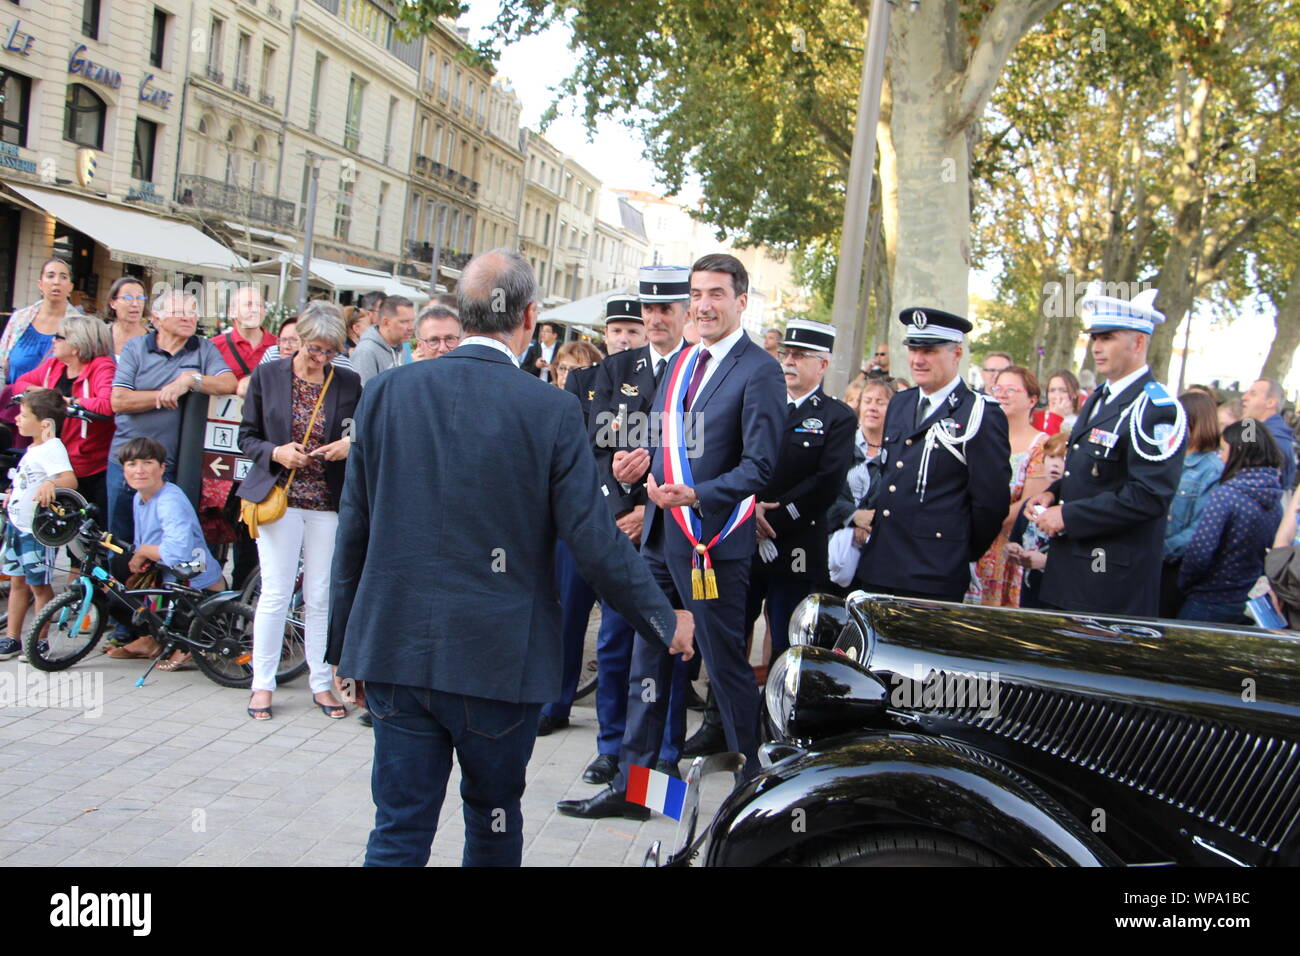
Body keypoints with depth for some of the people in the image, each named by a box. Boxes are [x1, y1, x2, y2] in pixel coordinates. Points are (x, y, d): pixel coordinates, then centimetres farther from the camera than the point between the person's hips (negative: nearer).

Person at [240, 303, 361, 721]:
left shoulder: (349, 383, 4)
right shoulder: (267, 376, 2)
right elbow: (247, 436, 6)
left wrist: (350, 445, -12)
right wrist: (276, 453, -13)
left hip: (328, 502, 1)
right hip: (279, 495, -1)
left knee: (321, 596, 5)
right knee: (275, 593, -1)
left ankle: (321, 683, 16)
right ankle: (262, 683, 11)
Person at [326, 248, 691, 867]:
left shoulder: (386, 392, 0)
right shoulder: (552, 411, -10)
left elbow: (353, 531, 4)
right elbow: (595, 543, -10)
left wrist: (347, 648, 15)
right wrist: (667, 623, 5)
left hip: (395, 651, 2)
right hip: (499, 656, -2)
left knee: (399, 829, 9)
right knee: (493, 816, 19)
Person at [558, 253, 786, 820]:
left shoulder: (759, 372, -10)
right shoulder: (680, 363, 14)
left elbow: (760, 465, -15)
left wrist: (696, 494, -27)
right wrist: (641, 461, 1)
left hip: (714, 540, -8)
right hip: (662, 534, 8)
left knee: (727, 665, 3)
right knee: (648, 660, 13)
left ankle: (757, 787, 19)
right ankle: (630, 786, 23)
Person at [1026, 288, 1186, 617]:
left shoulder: (1156, 409, -14)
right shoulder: (1097, 399, 16)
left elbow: (1150, 497, -22)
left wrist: (1068, 516, -19)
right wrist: (1052, 495, 4)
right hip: (1069, 567, 9)